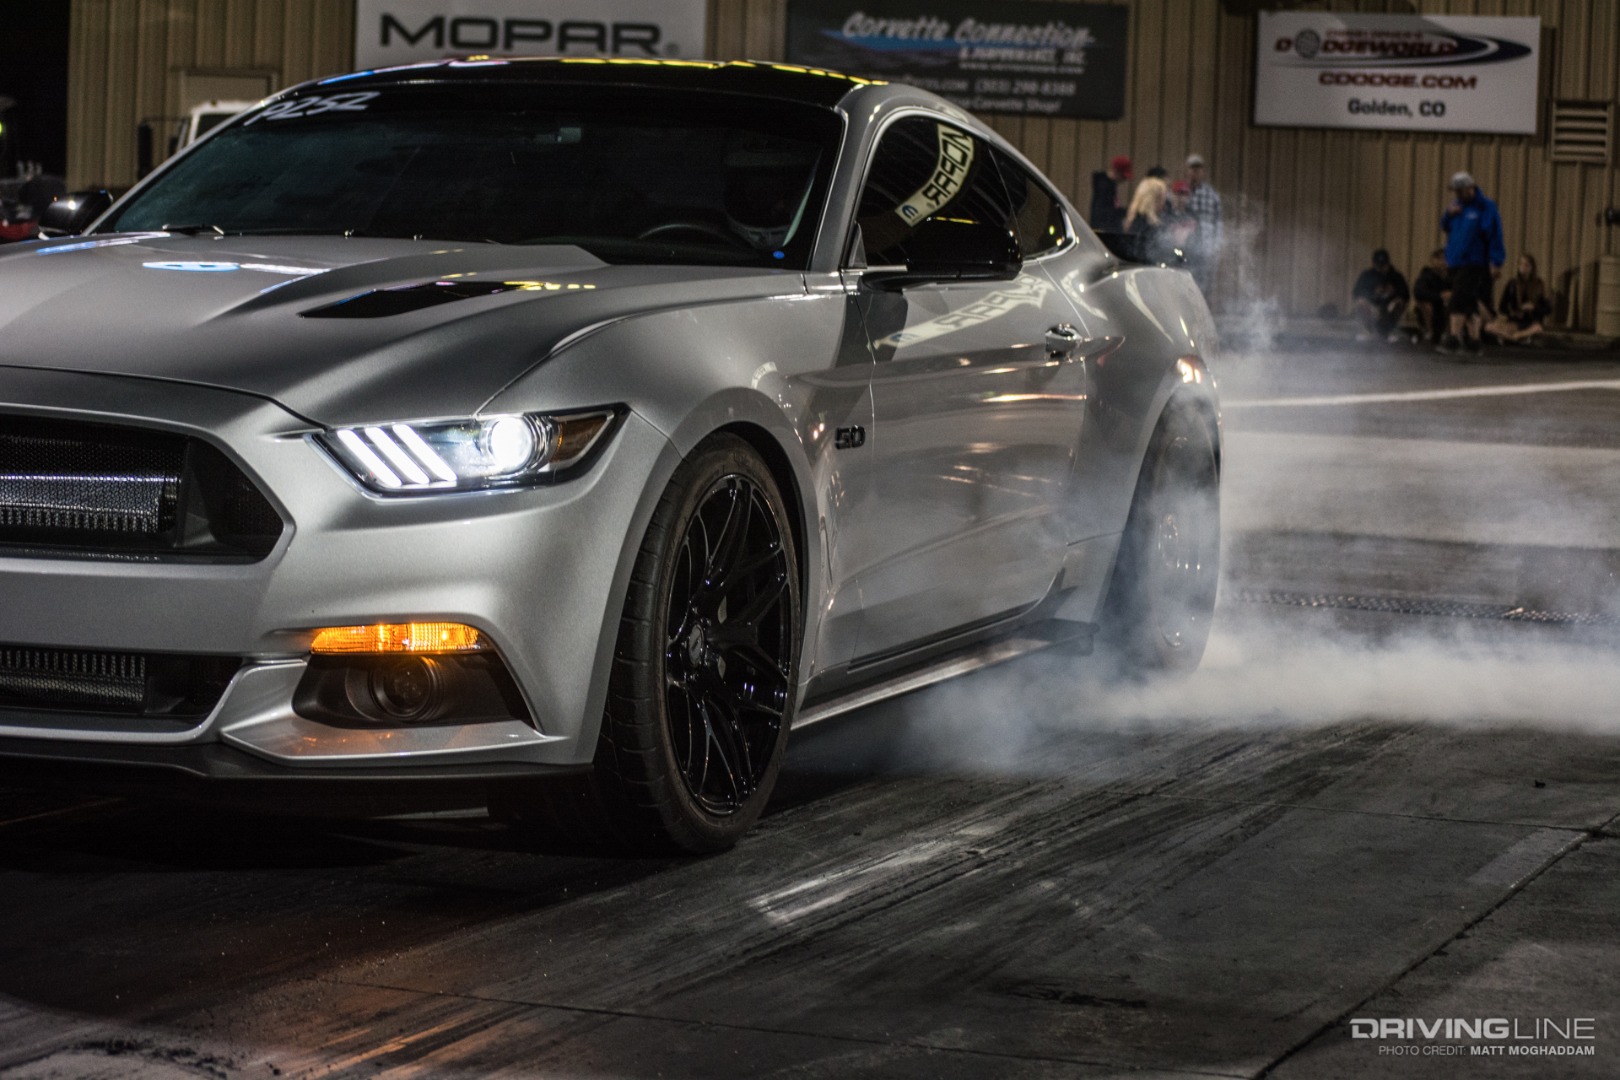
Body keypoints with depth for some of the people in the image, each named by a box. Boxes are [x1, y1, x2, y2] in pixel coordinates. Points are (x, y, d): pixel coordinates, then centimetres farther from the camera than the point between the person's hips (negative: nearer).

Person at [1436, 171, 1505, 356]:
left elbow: (1494, 235, -10)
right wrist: (1449, 214, -2)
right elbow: (1445, 228, 19)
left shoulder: (1486, 208, -7)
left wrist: (1496, 262, -15)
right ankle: (1473, 339, 14)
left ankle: (1454, 337, -21)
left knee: (1460, 300, -17)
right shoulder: (1457, 205, 15)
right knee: (1470, 304, 10)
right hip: (1456, 262, 7)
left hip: (1474, 262, -7)